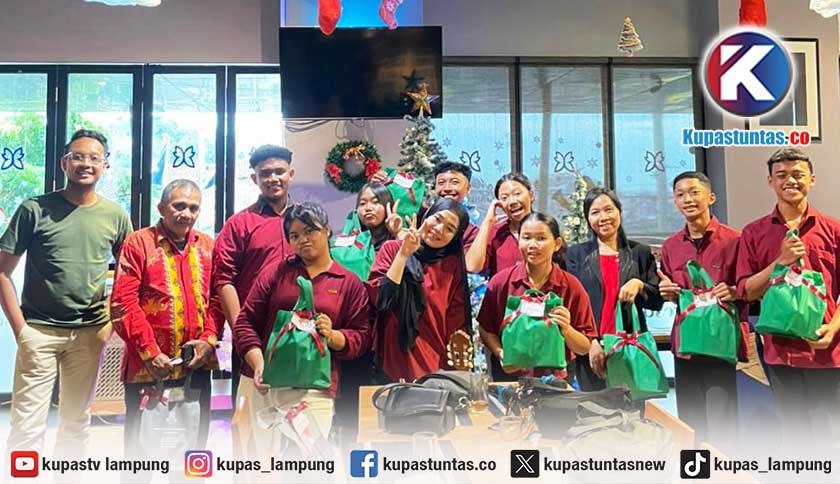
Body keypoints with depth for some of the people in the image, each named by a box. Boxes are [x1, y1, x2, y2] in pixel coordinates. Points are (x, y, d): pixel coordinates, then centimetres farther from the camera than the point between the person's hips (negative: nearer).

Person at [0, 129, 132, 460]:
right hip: (39, 330, -2)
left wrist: (111, 322, 2)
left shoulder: (115, 216, 2)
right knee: (27, 425, 0)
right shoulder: (35, 210, -4)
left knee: (77, 422, 15)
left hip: (89, 333, 2)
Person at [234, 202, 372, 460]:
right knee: (261, 456, 5)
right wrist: (258, 363, -10)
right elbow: (246, 321, 5)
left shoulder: (350, 282, 8)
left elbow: (362, 336, 6)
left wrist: (332, 336, -14)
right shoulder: (276, 271, 10)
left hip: (314, 389, -1)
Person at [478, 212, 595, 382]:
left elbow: (585, 349, 1)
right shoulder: (500, 282, -3)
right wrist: (501, 354, -12)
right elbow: (486, 330, 4)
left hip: (556, 379, 0)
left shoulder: (572, 287, -4)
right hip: (508, 376, 0)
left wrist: (566, 329, -17)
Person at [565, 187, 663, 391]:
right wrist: (590, 342, -9)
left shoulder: (640, 252, 12)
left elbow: (657, 301, 11)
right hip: (591, 351, -1)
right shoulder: (577, 254, 9)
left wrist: (639, 284, -9)